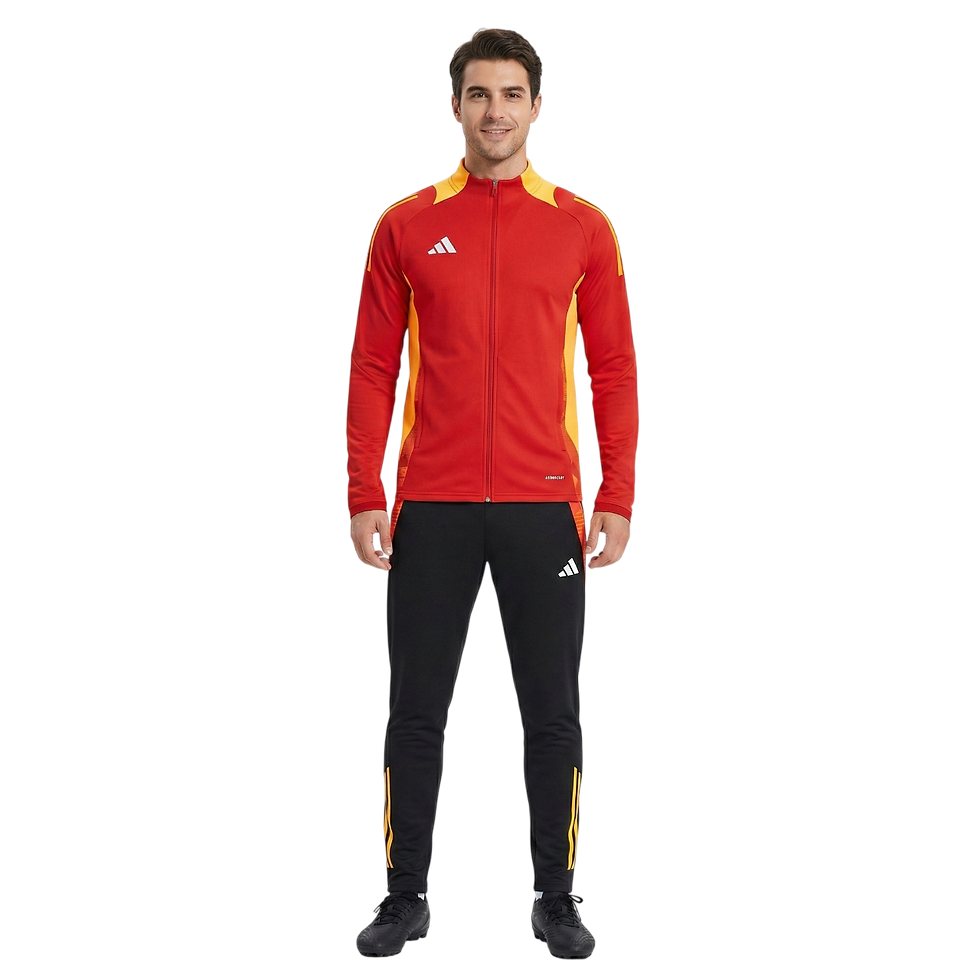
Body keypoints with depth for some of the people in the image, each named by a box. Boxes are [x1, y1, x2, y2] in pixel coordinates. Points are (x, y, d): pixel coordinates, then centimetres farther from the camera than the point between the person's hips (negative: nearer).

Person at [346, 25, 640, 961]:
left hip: (544, 506, 0)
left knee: (552, 711, 6)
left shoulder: (583, 226, 4)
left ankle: (556, 897, 18)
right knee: (415, 708, 5)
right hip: (429, 507, 0)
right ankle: (407, 894, 18)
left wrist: (617, 500, -4)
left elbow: (614, 371, 3)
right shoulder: (405, 225, 5)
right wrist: (364, 499, -3)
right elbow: (372, 369, 4)